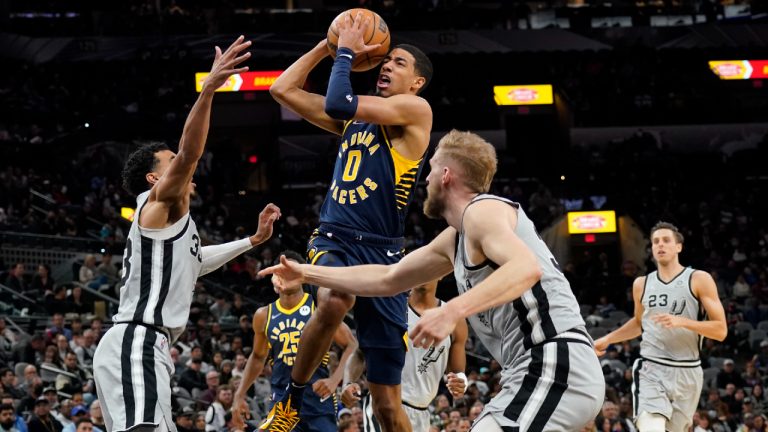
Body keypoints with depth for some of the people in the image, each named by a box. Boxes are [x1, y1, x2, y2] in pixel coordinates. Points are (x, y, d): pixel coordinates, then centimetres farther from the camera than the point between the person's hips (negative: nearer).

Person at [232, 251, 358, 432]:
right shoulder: (263, 316, 8)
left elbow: (351, 345, -3)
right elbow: (257, 357, 24)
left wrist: (334, 380, -18)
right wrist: (239, 395, 17)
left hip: (318, 396, -2)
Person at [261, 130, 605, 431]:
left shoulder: (483, 210, -7)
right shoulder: (454, 239, 23)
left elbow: (526, 268, -27)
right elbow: (387, 279, 33)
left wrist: (452, 311, -35)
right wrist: (307, 274, 38)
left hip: (556, 367, -11)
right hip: (539, 371, 11)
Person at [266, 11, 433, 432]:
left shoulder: (416, 110, 0)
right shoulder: (354, 120, 19)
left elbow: (338, 103, -12)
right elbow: (282, 89, 20)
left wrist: (346, 52, 1)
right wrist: (328, 45, 17)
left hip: (381, 253, -3)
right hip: (334, 239, 3)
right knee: (334, 302, -36)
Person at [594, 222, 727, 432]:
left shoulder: (699, 280, -3)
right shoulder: (642, 284, 9)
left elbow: (721, 330, -7)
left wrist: (682, 322, -20)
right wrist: (607, 339, 19)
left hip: (686, 372, -1)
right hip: (651, 369, 1)